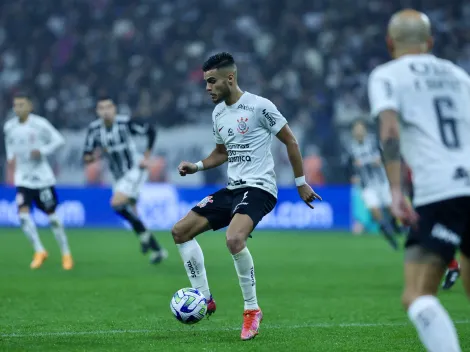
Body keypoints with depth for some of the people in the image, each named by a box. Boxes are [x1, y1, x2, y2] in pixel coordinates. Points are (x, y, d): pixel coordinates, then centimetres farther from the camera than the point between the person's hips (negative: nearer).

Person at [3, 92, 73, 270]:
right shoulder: (9, 126, 1)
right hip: (23, 178, 3)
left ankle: (66, 253, 16)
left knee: (51, 215, 2)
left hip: (42, 177, -3)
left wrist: (42, 151, -21)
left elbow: (59, 140, -9)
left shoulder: (39, 124, -13)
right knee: (23, 214, -14)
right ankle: (39, 251, -1)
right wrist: (11, 157, 5)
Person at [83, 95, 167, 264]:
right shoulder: (94, 129, -6)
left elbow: (151, 131, -8)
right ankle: (157, 250, 19)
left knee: (117, 204, -24)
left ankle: (143, 233, -5)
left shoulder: (125, 122, -18)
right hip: (119, 176, 6)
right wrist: (89, 157, -27)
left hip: (135, 169, -6)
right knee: (131, 213, 7)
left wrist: (146, 157, -9)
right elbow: (87, 155, -4)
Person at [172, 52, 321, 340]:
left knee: (234, 239, -33)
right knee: (181, 230, 4)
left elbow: (290, 141, -5)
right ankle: (204, 299, 10)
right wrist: (197, 166, 9)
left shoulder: (259, 106, -12)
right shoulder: (218, 113, 11)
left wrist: (301, 182, -4)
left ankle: (252, 309, -16)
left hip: (258, 188, -9)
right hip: (232, 188, 9)